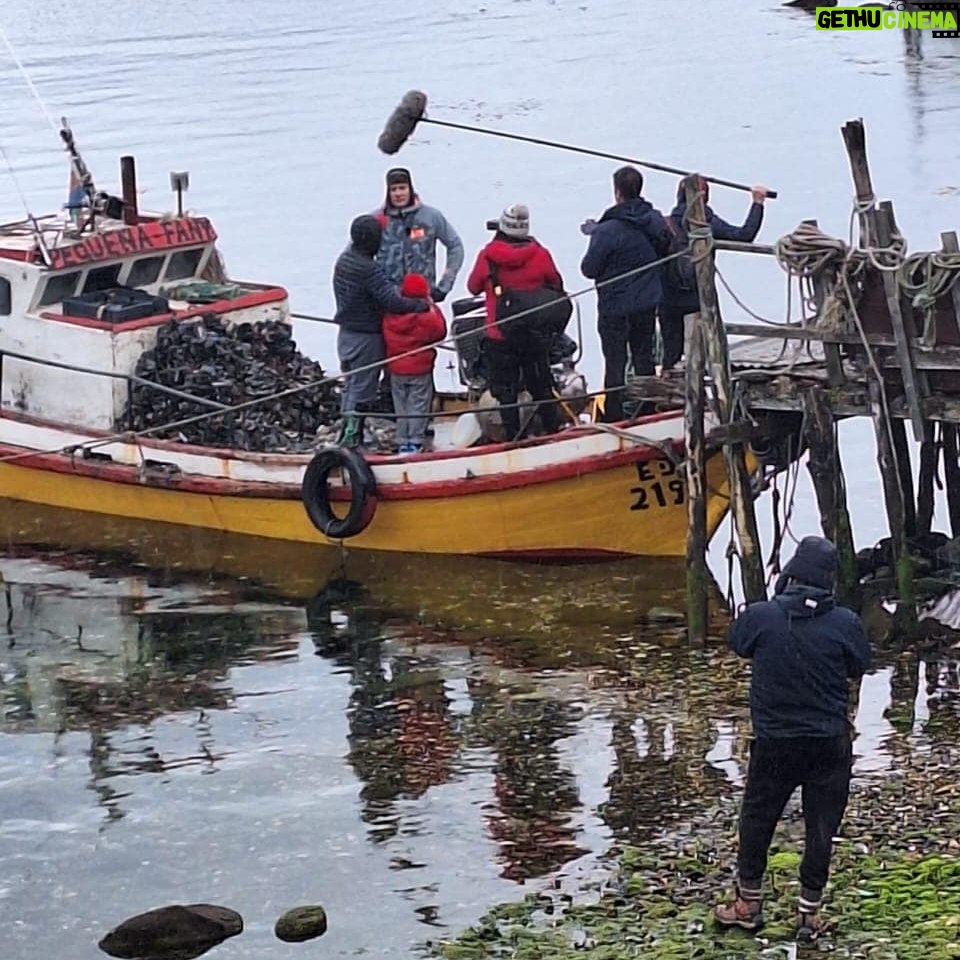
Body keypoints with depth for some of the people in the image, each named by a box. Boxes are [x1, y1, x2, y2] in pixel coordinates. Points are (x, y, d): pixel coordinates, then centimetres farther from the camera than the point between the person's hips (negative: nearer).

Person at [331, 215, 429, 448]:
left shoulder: (343, 260, 3)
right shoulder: (369, 269, -24)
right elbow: (392, 302, -29)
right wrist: (422, 304, -21)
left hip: (346, 333, 8)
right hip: (366, 338, -8)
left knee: (350, 385, 18)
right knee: (362, 389, 0)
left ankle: (346, 434, 24)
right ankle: (352, 436, 2)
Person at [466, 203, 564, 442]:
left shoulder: (487, 256, -11)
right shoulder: (540, 255, -9)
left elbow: (474, 287, 5)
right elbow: (556, 286, 8)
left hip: (498, 333, -1)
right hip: (535, 333, 2)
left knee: (505, 390, 7)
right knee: (541, 386, 14)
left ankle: (513, 437, 6)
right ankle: (552, 432, 18)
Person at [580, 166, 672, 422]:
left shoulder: (608, 230, -23)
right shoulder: (656, 221, -3)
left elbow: (589, 269, -16)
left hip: (615, 307, -6)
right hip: (648, 303, 6)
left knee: (615, 362, 4)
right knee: (644, 357, 18)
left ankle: (613, 416, 9)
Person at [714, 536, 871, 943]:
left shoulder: (760, 616, -13)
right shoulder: (845, 624, -13)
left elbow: (738, 644, 9)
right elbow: (859, 668, 4)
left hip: (773, 744, 0)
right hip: (829, 744, 0)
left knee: (757, 820, 17)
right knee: (821, 826, 12)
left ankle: (748, 904, 27)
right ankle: (809, 913, 18)